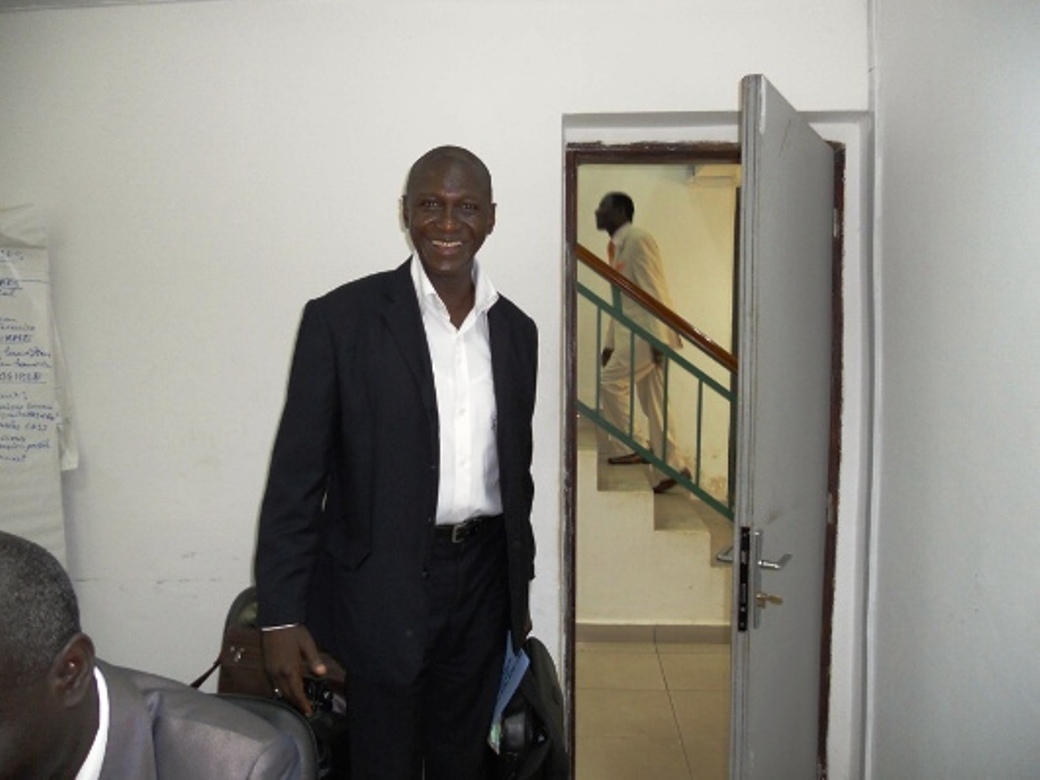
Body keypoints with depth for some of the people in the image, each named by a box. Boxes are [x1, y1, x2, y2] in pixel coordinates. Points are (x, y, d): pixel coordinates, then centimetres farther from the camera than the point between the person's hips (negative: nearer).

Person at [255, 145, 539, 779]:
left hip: (483, 580, 5)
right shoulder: (342, 318, -9)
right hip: (384, 584, -4)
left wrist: (520, 590, 16)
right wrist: (281, 615, -11)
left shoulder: (517, 330, 6)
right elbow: (297, 474, -9)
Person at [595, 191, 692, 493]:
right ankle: (671, 468, 11)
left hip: (650, 331, -9)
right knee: (653, 404, 7)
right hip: (635, 332, 9)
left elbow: (654, 290, -17)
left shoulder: (638, 240, -9)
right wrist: (610, 342, 20)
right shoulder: (617, 247, 19)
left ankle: (623, 450, 0)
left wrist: (657, 337, -23)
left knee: (611, 380, -10)